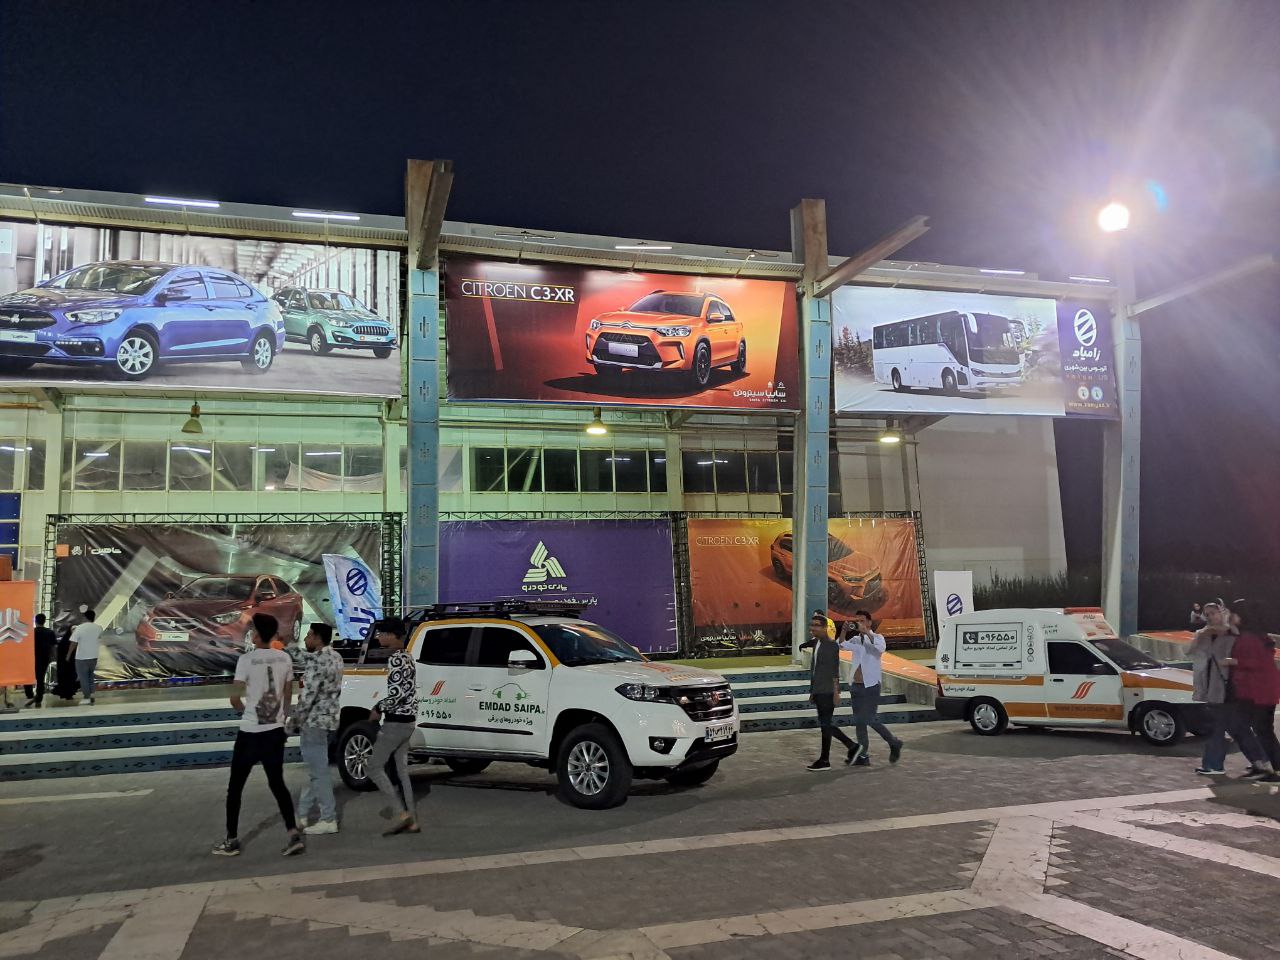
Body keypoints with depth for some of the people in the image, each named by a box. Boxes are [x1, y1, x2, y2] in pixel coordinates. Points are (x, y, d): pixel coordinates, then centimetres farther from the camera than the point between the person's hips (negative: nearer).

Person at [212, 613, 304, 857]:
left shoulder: (247, 659, -12)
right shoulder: (284, 658, 4)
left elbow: (235, 699, -14)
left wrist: (242, 710, 7)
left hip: (250, 732, -5)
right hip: (275, 731, 5)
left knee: (235, 786, 11)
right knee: (277, 783, 12)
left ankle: (232, 840, 16)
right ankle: (294, 834, 0)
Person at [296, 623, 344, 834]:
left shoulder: (317, 660, -18)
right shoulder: (335, 657, 11)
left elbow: (309, 694, -21)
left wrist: (297, 719, -10)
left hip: (315, 721, -10)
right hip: (330, 718, 10)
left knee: (318, 771, -3)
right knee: (316, 769, 16)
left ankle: (329, 820, 1)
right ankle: (302, 813, 27)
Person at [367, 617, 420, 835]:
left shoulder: (395, 659, -17)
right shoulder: (407, 658, 14)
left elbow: (396, 693, -23)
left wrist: (378, 709, -9)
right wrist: (382, 706, 13)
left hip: (396, 722, -9)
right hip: (408, 721, 9)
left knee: (374, 767, -1)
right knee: (401, 770, 11)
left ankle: (401, 813, -5)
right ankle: (411, 821, 11)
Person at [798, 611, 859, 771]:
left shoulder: (832, 645, -12)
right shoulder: (815, 643, 12)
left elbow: (835, 671, -14)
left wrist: (836, 693, -17)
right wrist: (812, 691, 18)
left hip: (827, 691, -9)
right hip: (818, 691, 9)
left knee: (825, 724, -3)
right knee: (826, 724, 11)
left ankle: (825, 760, 6)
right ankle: (852, 747, 21)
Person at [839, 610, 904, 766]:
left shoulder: (877, 637, -1)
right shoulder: (855, 640, 11)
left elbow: (880, 648, -23)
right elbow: (841, 646, -3)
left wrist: (866, 632, -28)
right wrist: (844, 631, -16)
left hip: (871, 685, -5)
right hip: (856, 686, 5)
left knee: (869, 720, -9)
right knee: (859, 721, 5)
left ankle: (894, 743, 12)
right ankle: (863, 756, 11)